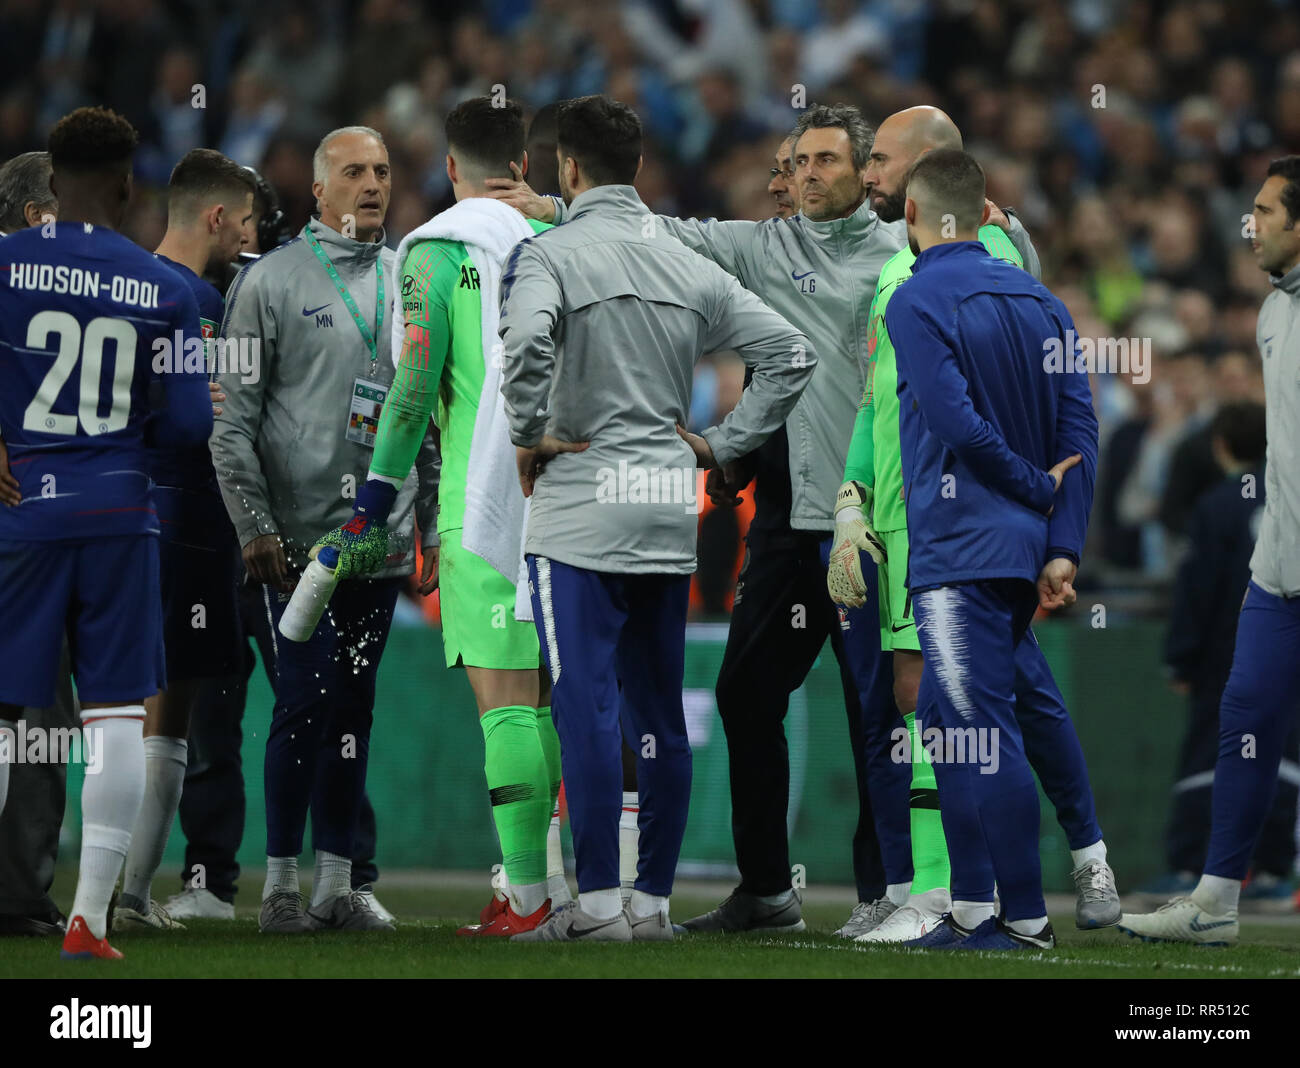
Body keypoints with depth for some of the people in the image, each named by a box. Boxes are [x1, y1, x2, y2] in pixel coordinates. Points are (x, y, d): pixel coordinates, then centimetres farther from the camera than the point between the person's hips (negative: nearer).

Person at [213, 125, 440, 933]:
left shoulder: (415, 287, 12)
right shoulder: (273, 282, -2)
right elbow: (234, 419, -4)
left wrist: (436, 530, 12)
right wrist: (255, 526, -10)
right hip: (300, 535, -4)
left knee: (354, 706, 7)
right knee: (307, 699, -7)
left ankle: (337, 882, 11)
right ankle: (282, 885, 0)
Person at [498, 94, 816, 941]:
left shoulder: (551, 254, -7)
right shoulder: (691, 265, 10)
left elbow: (527, 339, -28)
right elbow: (792, 354, 8)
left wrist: (528, 435, -13)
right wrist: (722, 444, 11)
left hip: (581, 510, -5)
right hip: (671, 516, 6)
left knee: (587, 710, -5)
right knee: (660, 715, 9)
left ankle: (598, 902, -8)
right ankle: (654, 900, 12)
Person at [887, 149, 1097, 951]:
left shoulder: (919, 302, -9)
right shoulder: (1040, 300, 12)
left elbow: (959, 425, -18)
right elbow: (1081, 428, 6)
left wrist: (1037, 489, -4)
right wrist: (1063, 546, 2)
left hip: (960, 547, -8)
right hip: (1025, 549, 8)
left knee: (982, 732, -7)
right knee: (952, 719, 17)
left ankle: (1026, 918, -8)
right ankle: (974, 905, 19)